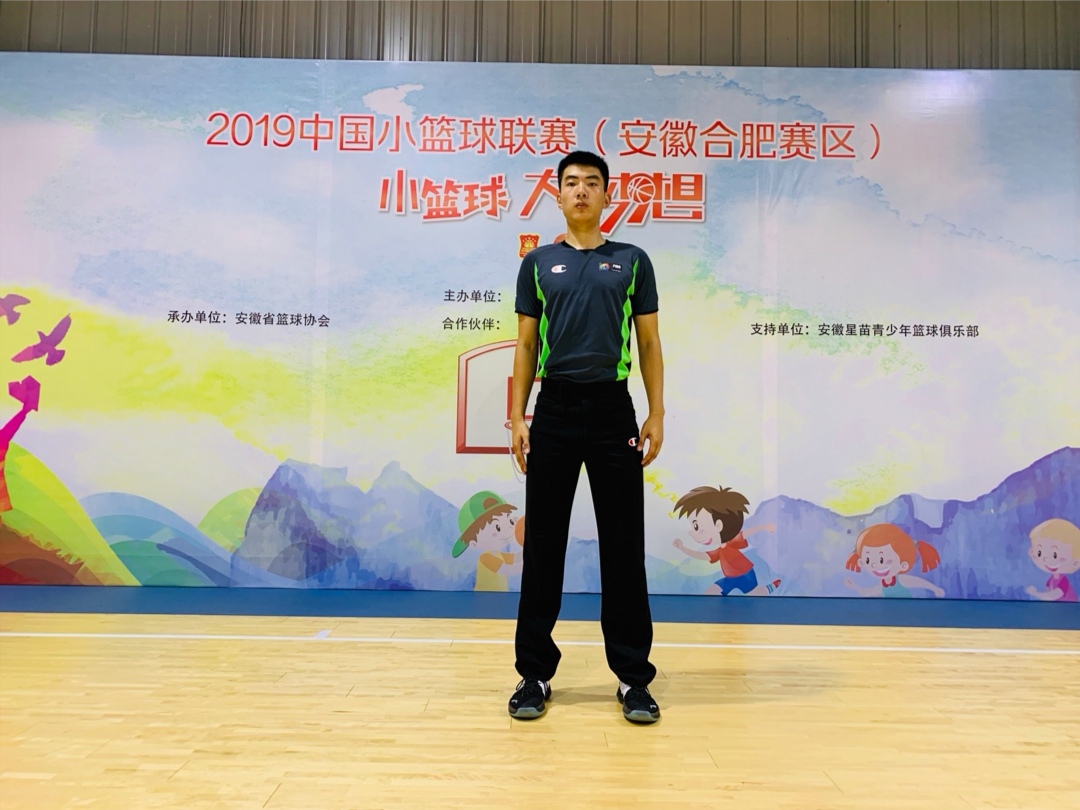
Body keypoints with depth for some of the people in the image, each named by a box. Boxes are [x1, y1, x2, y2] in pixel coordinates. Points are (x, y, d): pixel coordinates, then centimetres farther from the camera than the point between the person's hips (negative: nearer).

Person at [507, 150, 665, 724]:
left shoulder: (632, 261, 9)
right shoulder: (539, 263, 10)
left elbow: (649, 342, 7)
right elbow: (525, 345, 8)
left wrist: (656, 415, -2)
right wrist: (517, 418, -1)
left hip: (613, 411, 0)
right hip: (555, 411, 1)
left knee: (623, 546, 3)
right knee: (542, 546, 5)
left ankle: (632, 676, 15)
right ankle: (535, 673, 17)